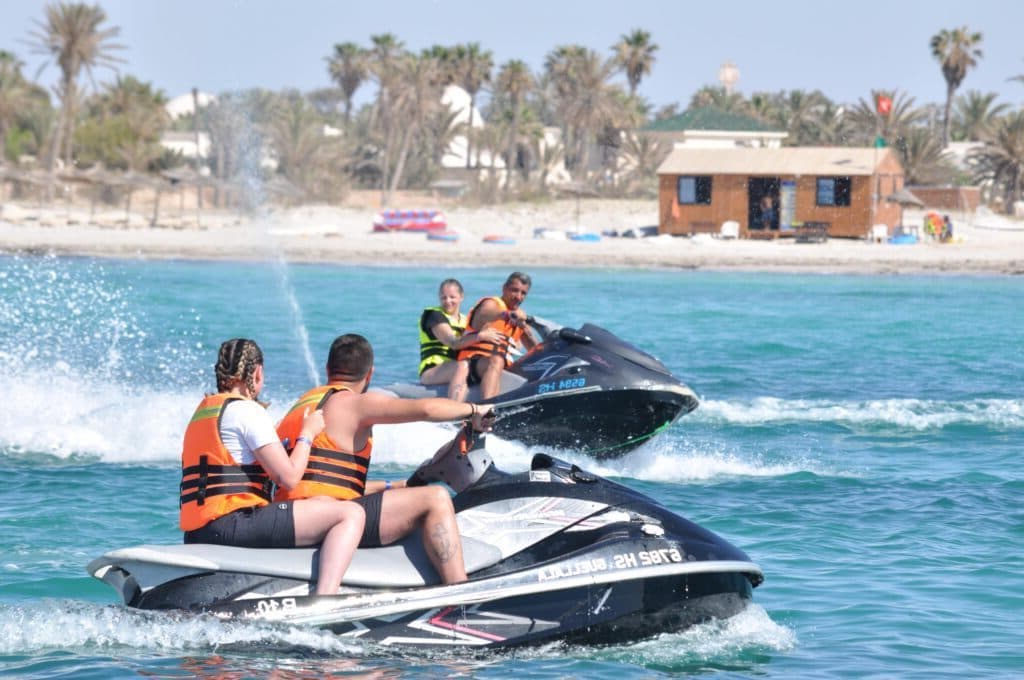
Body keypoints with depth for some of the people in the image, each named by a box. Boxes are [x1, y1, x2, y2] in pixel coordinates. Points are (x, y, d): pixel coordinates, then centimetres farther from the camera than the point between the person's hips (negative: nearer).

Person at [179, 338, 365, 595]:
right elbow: (288, 477, -11)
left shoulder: (202, 411, 21)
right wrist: (307, 434, 5)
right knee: (350, 514, -14)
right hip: (234, 523, -10)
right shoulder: (247, 411, -7)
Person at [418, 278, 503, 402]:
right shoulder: (434, 315, -4)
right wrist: (480, 336, -31)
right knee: (462, 367, -36)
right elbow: (453, 343, -18)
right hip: (431, 372, -8)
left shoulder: (464, 320, 20)